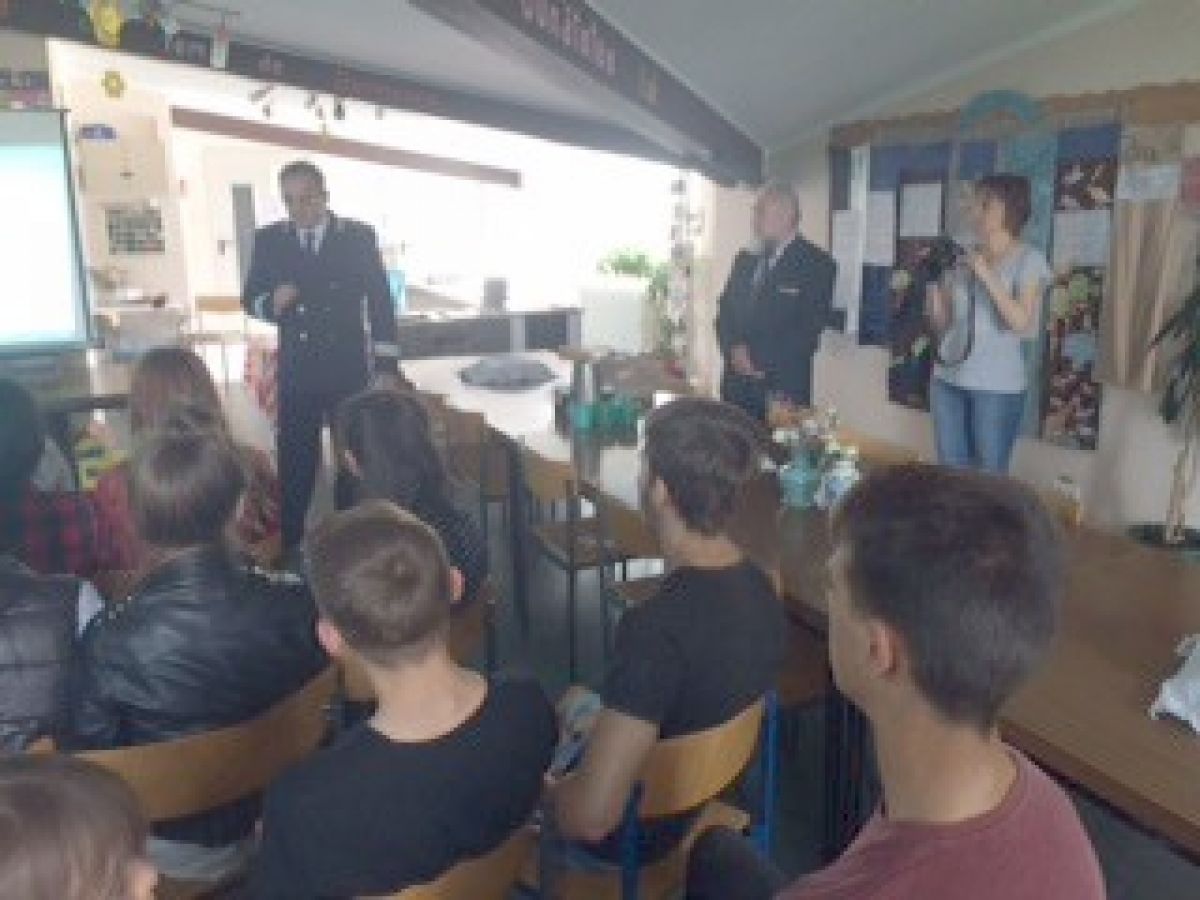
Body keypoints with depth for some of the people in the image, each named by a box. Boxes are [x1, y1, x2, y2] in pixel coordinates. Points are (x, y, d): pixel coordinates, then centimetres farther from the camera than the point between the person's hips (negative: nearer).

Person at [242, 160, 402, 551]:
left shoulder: (358, 236, -2)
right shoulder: (269, 239, 3)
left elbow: (380, 301, -1)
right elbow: (250, 298, 7)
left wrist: (386, 366, -5)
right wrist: (272, 302, -18)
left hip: (350, 369, -1)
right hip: (296, 372, 1)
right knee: (294, 462, 6)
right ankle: (291, 543, 19)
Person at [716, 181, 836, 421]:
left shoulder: (817, 264, -4)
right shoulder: (745, 260, 15)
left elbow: (809, 329, -10)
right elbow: (725, 313, 13)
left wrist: (760, 360, -13)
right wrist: (734, 350, -7)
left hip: (782, 389, -5)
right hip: (736, 385, 5)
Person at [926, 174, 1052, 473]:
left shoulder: (1029, 260, -1)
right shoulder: (962, 260, 11)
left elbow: (1021, 323, -13)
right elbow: (942, 325, 12)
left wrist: (987, 276, -15)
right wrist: (933, 281, -3)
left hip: (997, 386, -4)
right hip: (947, 380, 5)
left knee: (989, 476, 0)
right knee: (950, 473, 8)